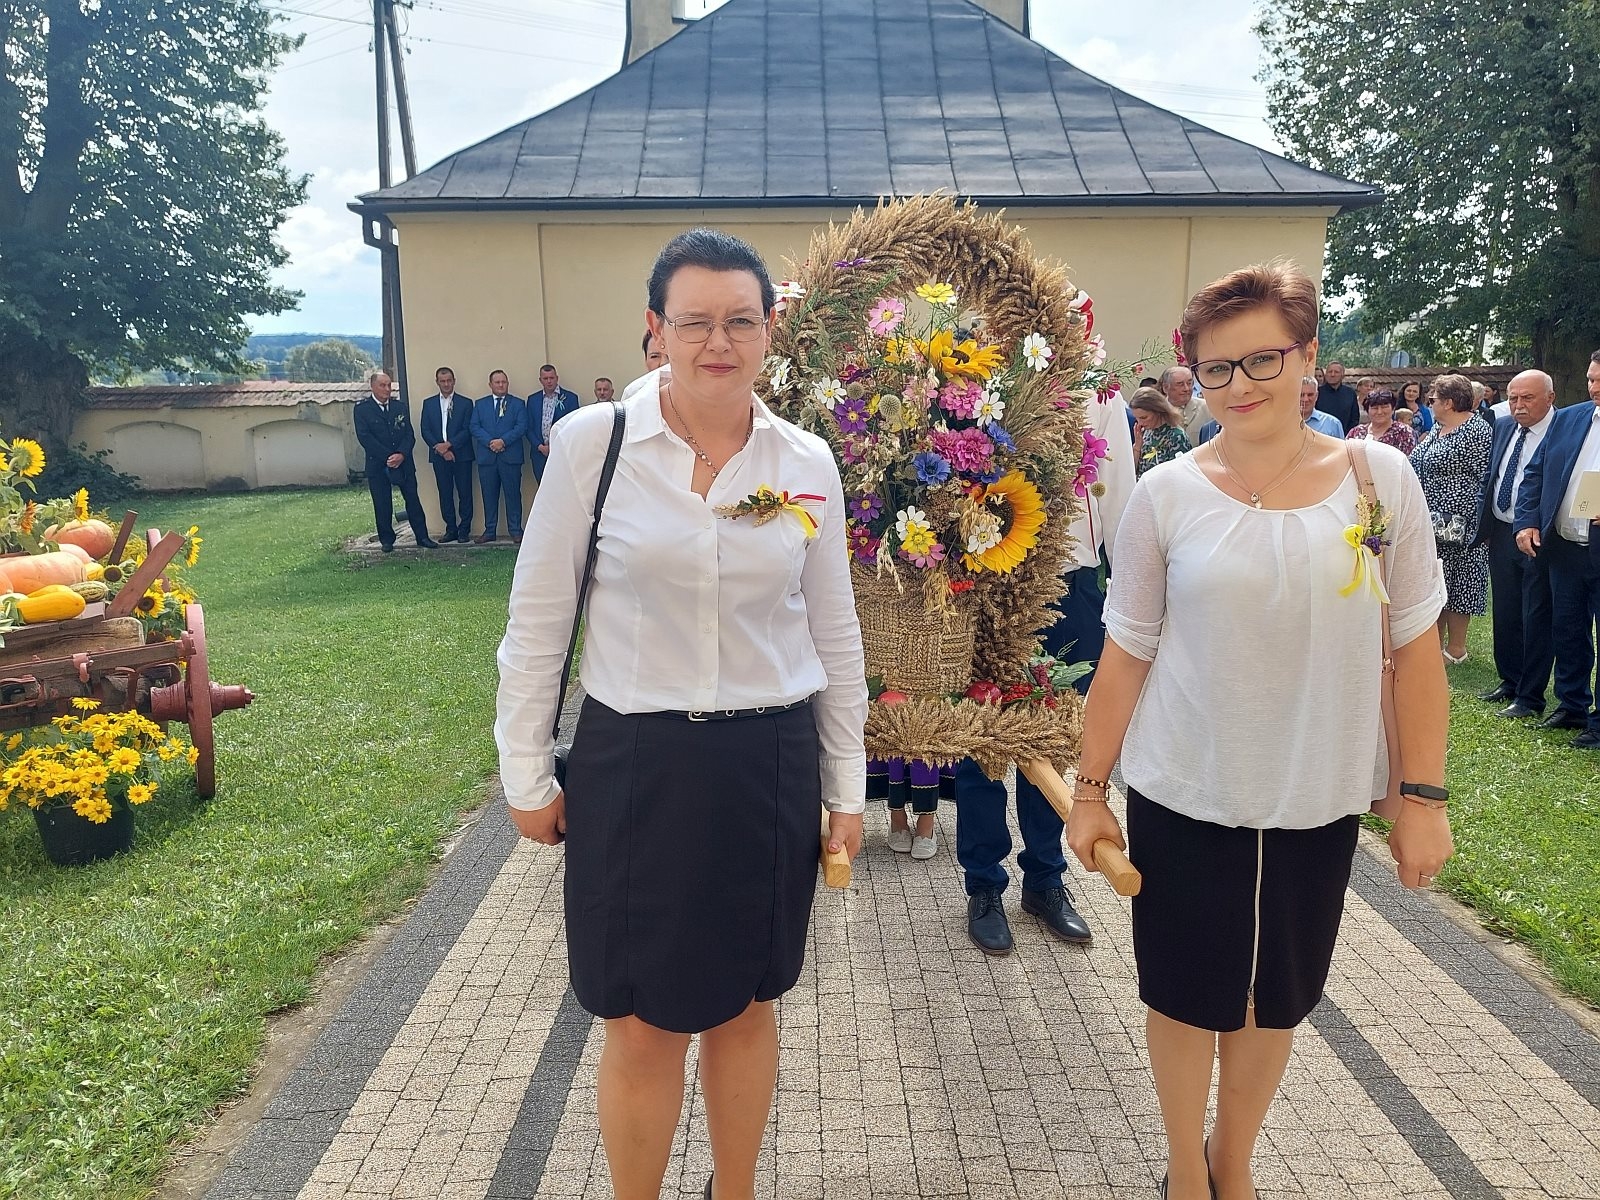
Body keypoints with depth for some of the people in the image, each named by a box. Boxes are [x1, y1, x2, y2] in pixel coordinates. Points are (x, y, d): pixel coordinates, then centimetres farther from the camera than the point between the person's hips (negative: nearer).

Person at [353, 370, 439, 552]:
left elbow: (409, 434, 3)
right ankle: (386, 540, 15)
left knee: (413, 500, 4)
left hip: (403, 461, 3)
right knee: (382, 505, 3)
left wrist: (401, 454, -14)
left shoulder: (400, 407, 9)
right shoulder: (362, 409, -2)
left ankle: (422, 537, 10)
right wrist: (388, 457, -16)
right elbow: (365, 438, -11)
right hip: (377, 465, -2)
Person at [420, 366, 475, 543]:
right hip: (439, 456, 2)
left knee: (465, 493, -1)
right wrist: (441, 449, -9)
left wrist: (449, 445, -15)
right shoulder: (428, 403, 10)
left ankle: (464, 530, 6)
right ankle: (451, 529, 12)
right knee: (445, 494, 5)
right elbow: (425, 431, 4)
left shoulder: (465, 403, 4)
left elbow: (467, 430, -4)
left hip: (461, 455, -2)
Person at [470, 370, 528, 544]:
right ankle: (490, 531, 11)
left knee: (513, 494, 0)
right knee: (489, 495, 5)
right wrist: (490, 442, -12)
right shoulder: (480, 404, 14)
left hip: (511, 456, -2)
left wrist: (503, 441, -15)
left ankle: (515, 530, 6)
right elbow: (475, 427, 4)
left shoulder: (518, 404, 8)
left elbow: (521, 427, -4)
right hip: (487, 457, 2)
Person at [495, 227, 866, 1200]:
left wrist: (847, 786, 9)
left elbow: (835, 635, 7)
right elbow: (538, 621, -2)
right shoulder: (593, 440, -7)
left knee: (743, 1005, 18)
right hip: (632, 765, -2)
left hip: (770, 768, 2)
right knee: (642, 1024, 10)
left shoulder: (807, 461, 0)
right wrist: (527, 773, 0)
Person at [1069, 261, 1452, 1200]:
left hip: (1321, 800, 2)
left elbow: (1415, 647, 0)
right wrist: (1089, 788, 0)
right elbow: (1127, 655, -2)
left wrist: (1423, 795, -1)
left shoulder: (1381, 477, -5)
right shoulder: (1166, 496, -8)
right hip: (1186, 797, -1)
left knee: (1277, 997, 18)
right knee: (1190, 996, 13)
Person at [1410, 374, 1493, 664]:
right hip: (1430, 524, 8)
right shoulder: (1435, 431, 12)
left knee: (1455, 584, 0)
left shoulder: (1477, 432, -12)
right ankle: (1436, 642, 22)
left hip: (1454, 527, -8)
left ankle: (1456, 648, 9)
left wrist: (1462, 522, -20)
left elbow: (1483, 480, -16)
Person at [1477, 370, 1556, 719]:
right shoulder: (1504, 427, 8)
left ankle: (1531, 697, 10)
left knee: (1537, 618, 1)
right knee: (1505, 614, 17)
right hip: (1500, 532, 7)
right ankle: (1510, 681, 31)